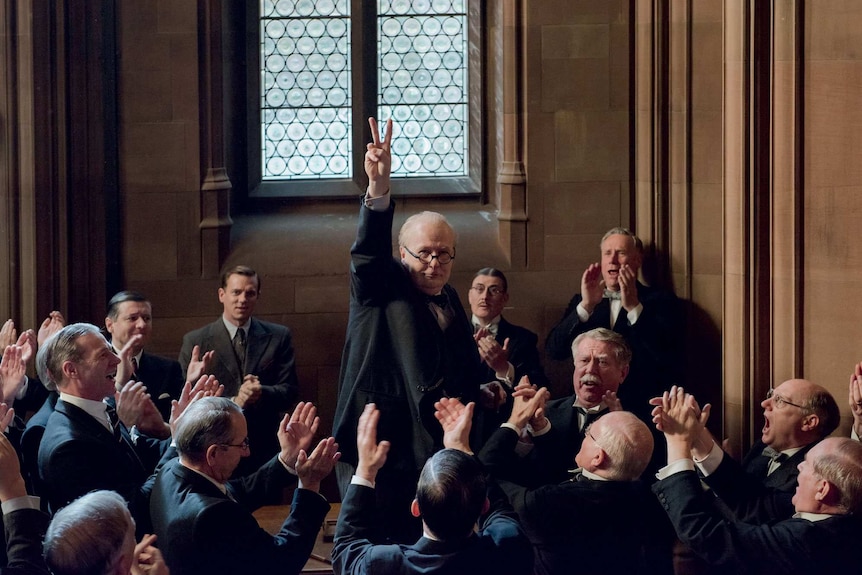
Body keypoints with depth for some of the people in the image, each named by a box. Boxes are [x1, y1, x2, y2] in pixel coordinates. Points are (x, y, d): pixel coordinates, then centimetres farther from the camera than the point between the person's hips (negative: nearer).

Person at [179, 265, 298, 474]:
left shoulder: (279, 337, 6)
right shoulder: (195, 341, 1)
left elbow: (290, 390, 3)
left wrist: (261, 393, -19)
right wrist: (234, 402, -18)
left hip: (263, 450, 1)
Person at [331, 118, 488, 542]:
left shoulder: (451, 301, 16)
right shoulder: (381, 290, -1)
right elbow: (369, 250, -22)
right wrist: (378, 187, -38)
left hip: (438, 452, 6)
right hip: (380, 454, -5)